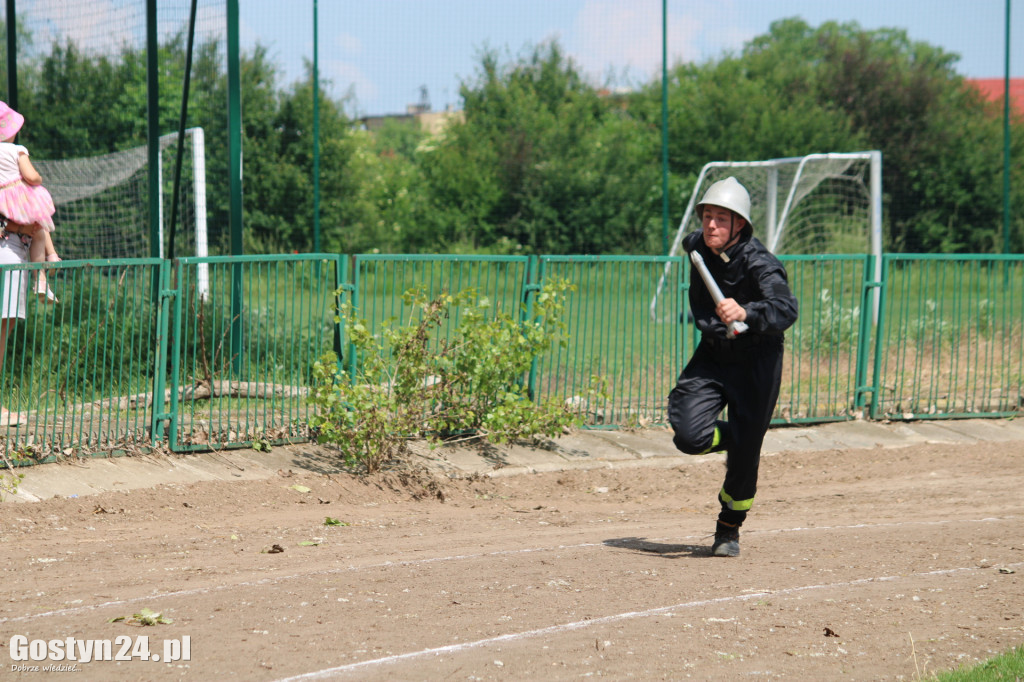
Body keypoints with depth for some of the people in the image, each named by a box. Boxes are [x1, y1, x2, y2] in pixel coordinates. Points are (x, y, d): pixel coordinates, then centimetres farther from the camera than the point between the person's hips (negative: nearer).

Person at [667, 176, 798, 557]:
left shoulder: (759, 264, -26)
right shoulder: (696, 247, -9)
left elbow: (786, 309, -41)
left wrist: (745, 313, -62)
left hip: (756, 362, -4)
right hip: (712, 355, 4)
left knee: (745, 454, -2)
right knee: (689, 436, -16)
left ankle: (729, 529, 24)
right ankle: (734, 440, 19)